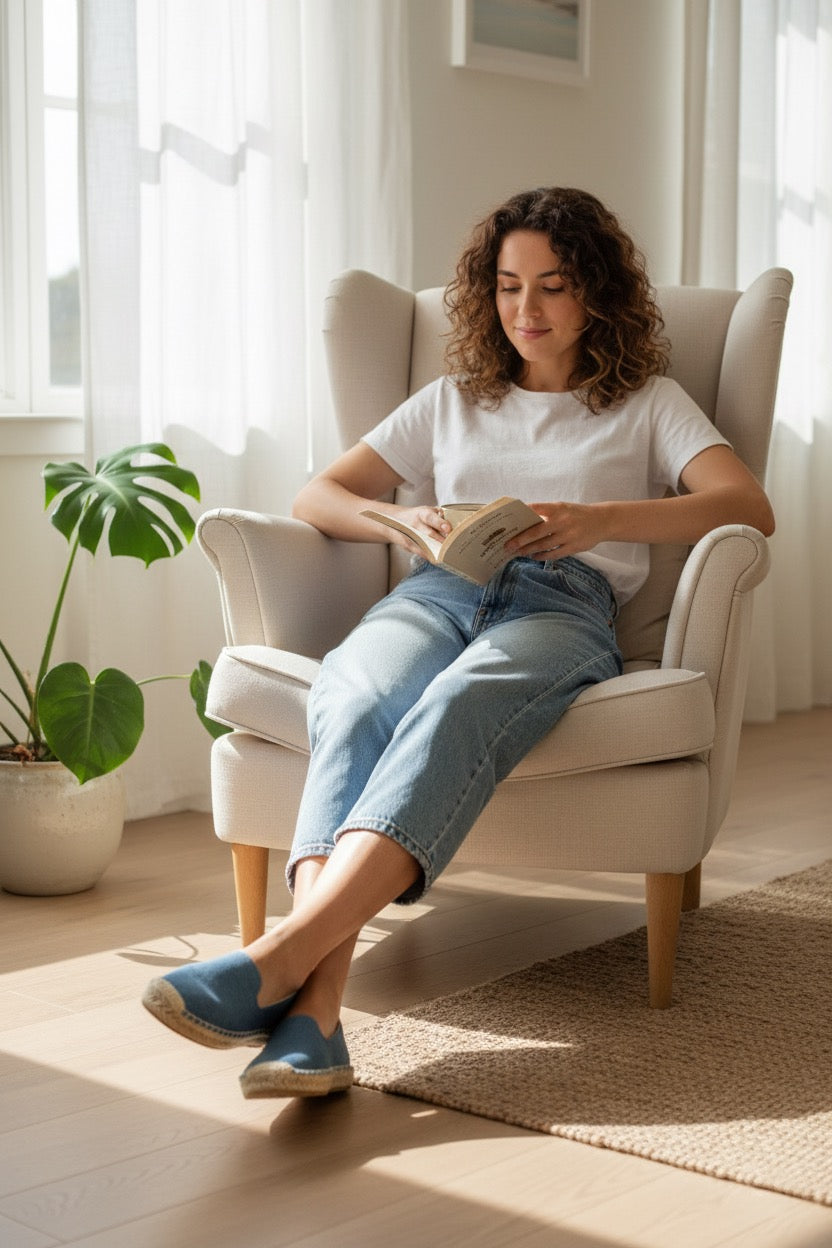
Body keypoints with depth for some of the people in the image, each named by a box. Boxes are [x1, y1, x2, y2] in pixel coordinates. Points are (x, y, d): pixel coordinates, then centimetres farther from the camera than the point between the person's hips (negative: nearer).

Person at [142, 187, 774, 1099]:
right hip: (436, 592, 3)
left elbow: (750, 508, 5)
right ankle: (313, 1013, -51)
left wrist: (603, 520, -12)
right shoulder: (453, 402, 33)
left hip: (563, 604, -2)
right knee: (353, 702, -36)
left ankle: (278, 957, -54)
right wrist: (400, 518, 2)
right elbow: (316, 498, 26)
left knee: (454, 710, -40)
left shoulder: (647, 403, 25)